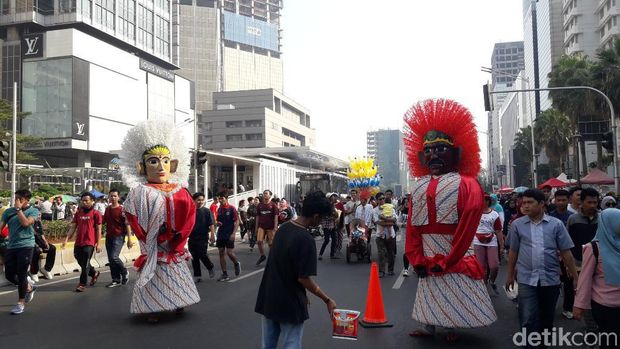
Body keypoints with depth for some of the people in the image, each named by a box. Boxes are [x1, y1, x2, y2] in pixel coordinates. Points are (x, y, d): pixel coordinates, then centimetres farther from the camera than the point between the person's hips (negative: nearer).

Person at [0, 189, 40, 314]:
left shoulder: (33, 211, -3)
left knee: (21, 274, -4)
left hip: (25, 246, -5)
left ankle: (21, 303, 9)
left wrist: (19, 209, -13)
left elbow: (25, 223, -20)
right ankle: (29, 288, 34)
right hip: (11, 246, 5)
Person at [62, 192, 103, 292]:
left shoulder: (96, 213, -4)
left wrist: (98, 244, -7)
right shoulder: (78, 213, 12)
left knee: (85, 264, -3)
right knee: (81, 262, 15)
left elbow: (98, 230, -4)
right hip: (78, 242, 6)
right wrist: (67, 239, 0)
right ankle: (94, 273, 38)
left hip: (89, 243, -6)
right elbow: (73, 227, 12)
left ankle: (82, 284, 7)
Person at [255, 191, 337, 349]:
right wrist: (327, 300, -10)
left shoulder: (283, 228, 2)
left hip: (268, 299, 7)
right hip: (289, 304, -7)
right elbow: (303, 278, -21)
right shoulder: (306, 240, -22)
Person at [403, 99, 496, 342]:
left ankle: (453, 328, 22)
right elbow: (412, 226, 4)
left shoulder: (466, 183, -9)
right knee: (428, 290, 14)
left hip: (456, 257, -4)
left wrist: (446, 262, -16)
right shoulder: (418, 187, 8)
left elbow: (468, 226, -15)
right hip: (428, 258, 5)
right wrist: (417, 260, -4)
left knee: (456, 294, 4)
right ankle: (428, 327, 28)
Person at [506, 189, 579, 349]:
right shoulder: (517, 224, 0)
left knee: (547, 317, 16)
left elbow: (566, 253, 3)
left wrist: (575, 276, 4)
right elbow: (513, 252, 8)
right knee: (528, 319, -5)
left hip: (551, 279, 1)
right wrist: (510, 275, 13)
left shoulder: (556, 224, -1)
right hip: (526, 279, -1)